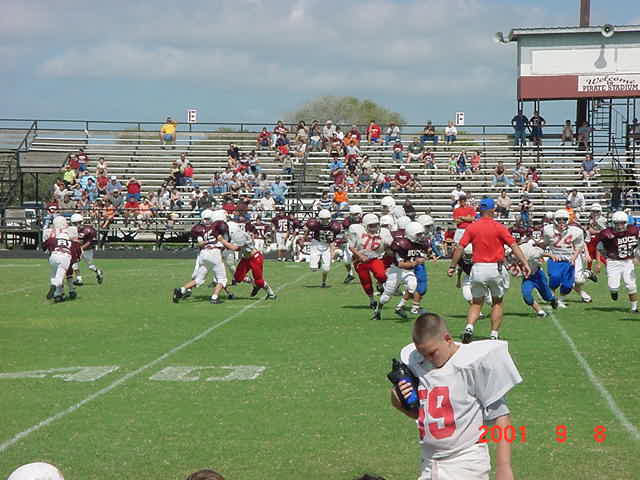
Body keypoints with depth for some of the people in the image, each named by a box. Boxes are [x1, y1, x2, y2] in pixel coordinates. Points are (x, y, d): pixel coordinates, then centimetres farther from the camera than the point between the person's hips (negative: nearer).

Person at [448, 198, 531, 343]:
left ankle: (469, 327, -11)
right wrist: (525, 264, -10)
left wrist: (452, 267, 7)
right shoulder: (499, 227, -5)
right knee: (497, 302, 14)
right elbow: (514, 246, -10)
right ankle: (494, 335, 10)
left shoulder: (471, 227, 1)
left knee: (476, 303, 13)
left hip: (478, 268, 2)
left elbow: (460, 248, -1)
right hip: (496, 268, -2)